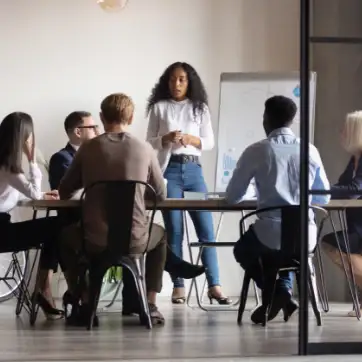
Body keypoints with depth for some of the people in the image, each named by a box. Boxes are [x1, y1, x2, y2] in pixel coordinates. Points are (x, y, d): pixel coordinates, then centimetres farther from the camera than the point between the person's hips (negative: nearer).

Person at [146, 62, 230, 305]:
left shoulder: (200, 108, 9)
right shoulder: (159, 107, 5)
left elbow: (209, 142, 6)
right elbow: (150, 142, 4)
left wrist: (190, 139, -13)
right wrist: (166, 139, -15)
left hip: (193, 169, 1)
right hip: (169, 170, -1)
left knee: (206, 229, -2)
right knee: (174, 230, -2)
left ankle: (214, 286, 1)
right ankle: (178, 287, 2)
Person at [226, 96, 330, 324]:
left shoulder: (256, 151, -3)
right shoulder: (311, 151, 5)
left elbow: (232, 198, 7)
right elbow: (324, 198, 16)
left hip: (271, 234, -4)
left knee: (243, 250, 30)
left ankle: (275, 292, 8)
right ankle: (284, 290, 20)